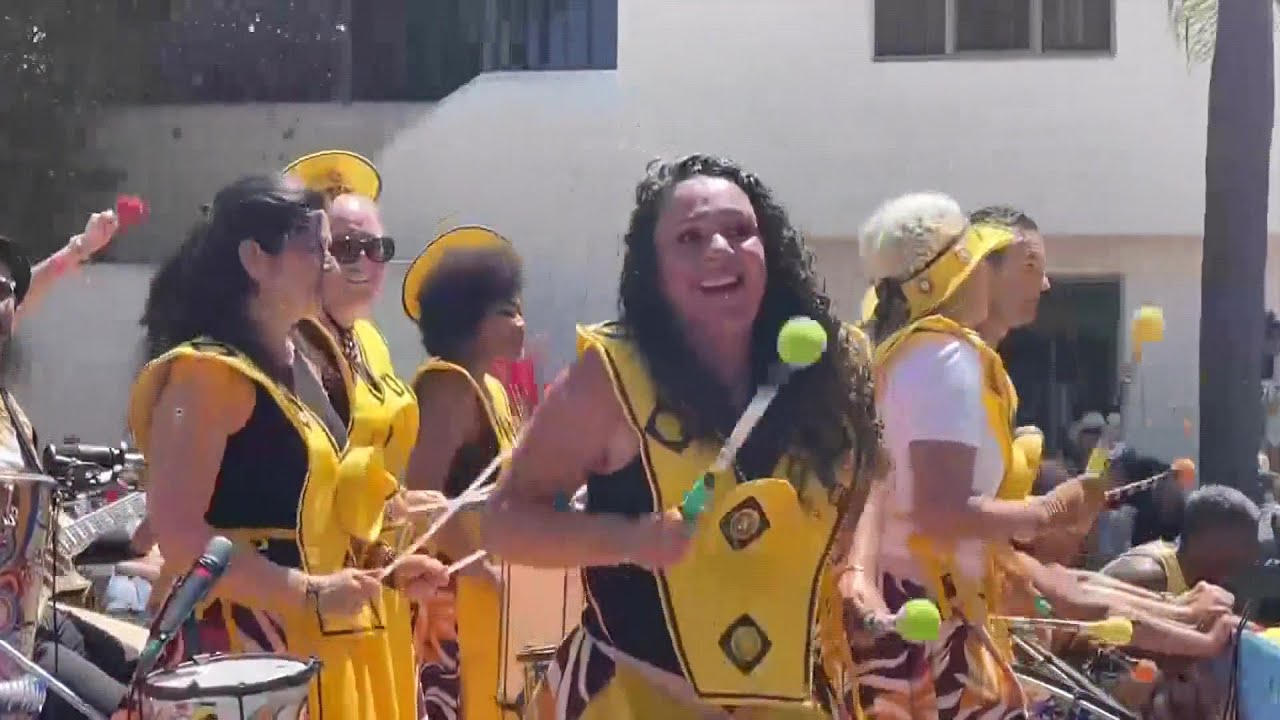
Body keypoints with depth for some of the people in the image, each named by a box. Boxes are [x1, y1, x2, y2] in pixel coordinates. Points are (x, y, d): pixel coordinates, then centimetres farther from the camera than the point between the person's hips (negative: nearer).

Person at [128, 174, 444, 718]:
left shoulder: (298, 372, 14)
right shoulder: (208, 372, -14)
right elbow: (176, 533, -22)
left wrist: (384, 572, 11)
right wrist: (310, 593, -21)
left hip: (309, 642, 9)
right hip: (238, 642, -9)